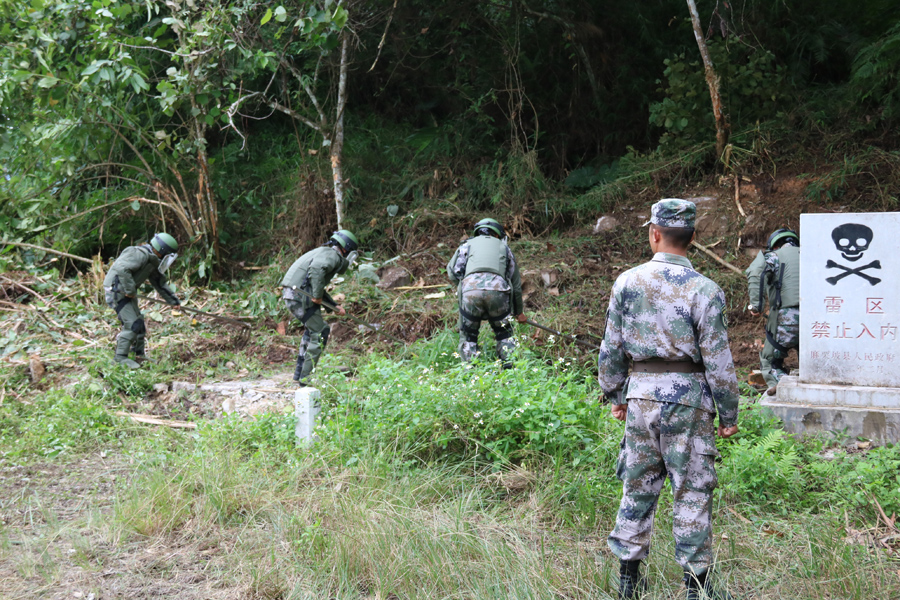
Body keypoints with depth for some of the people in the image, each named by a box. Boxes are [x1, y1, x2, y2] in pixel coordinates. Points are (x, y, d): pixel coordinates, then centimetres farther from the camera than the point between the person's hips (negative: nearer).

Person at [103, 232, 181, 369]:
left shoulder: (152, 261, 13)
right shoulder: (140, 254, -20)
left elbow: (160, 282, 22)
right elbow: (122, 269, -33)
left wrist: (174, 300, 22)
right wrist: (130, 290, -27)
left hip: (127, 292, 10)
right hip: (117, 291, -10)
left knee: (139, 323, 15)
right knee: (132, 324, -14)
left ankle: (140, 355, 26)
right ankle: (120, 357, -6)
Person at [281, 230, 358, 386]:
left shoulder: (324, 253, 27)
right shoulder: (332, 255, -6)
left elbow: (320, 290, 31)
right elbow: (316, 269, -28)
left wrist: (334, 306, 26)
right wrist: (317, 296, -21)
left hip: (290, 294, 10)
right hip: (301, 295, -10)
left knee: (311, 329, 24)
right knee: (319, 334, -4)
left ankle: (299, 372, 28)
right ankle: (306, 377, -3)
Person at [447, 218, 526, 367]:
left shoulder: (468, 244, 28)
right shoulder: (504, 247, 31)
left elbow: (452, 272, 15)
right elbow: (516, 284, 34)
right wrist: (519, 312, 45)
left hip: (470, 289, -1)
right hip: (498, 289, 1)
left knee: (468, 335, 15)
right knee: (504, 333, 20)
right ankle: (509, 367, 10)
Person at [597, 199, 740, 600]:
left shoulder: (627, 282, 0)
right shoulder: (703, 290, -10)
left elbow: (611, 348, 5)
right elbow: (718, 360, -9)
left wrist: (614, 395, 18)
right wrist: (728, 414, 0)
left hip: (641, 394, 4)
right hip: (688, 399, -3)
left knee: (638, 485, 14)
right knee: (692, 491, 5)